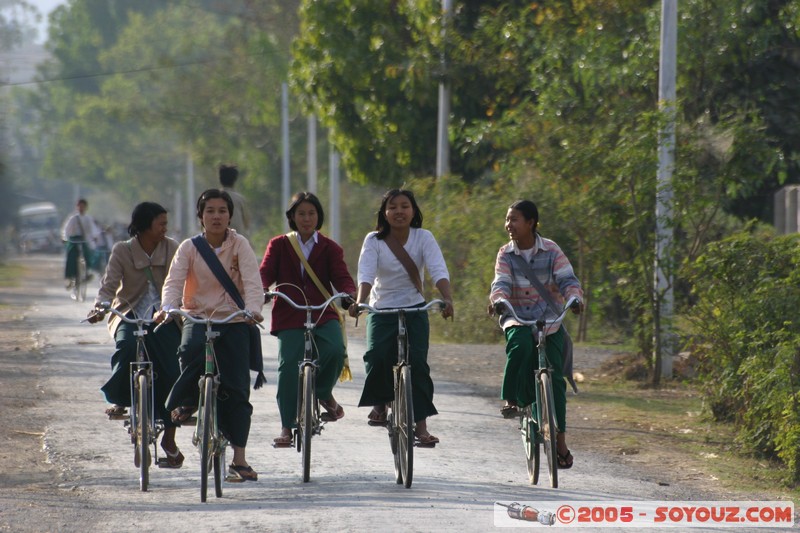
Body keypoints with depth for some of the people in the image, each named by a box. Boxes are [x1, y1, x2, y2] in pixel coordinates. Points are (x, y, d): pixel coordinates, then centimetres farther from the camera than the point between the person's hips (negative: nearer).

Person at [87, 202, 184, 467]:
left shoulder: (172, 248, 2)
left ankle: (169, 437, 5)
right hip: (130, 315, -1)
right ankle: (119, 400, -11)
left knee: (172, 371, -10)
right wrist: (99, 307, -31)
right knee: (126, 346, -35)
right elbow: (109, 284, -11)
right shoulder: (122, 251, -2)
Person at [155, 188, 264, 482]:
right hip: (198, 317, 0)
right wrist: (167, 308, -32)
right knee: (192, 349, -36)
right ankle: (184, 401, -6)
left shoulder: (239, 245, -2)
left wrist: (253, 308, -33)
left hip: (234, 320, 0)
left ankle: (239, 459, 2)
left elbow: (252, 282, -13)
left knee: (236, 389, -4)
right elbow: (174, 281, -11)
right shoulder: (189, 248, 0)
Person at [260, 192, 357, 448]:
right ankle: (287, 427, -2)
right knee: (288, 367, -11)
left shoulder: (329, 248, 12)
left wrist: (350, 294, -22)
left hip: (323, 314, 0)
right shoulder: (279, 245, 13)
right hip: (289, 316, 0)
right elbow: (266, 273, 1)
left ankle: (324, 392, 3)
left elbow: (341, 277, 1)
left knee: (336, 350, -27)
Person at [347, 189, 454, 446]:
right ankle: (380, 404, 8)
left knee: (417, 362, -14)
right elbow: (366, 274, -21)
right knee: (377, 356, -21)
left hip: (414, 310, 0)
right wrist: (359, 302, -40)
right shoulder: (374, 240, -7)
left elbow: (438, 271, -19)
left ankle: (421, 425, -8)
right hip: (381, 310, 0)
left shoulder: (423, 238, -7)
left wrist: (447, 299, -38)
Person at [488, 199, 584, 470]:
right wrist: (498, 300, -36)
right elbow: (501, 283, -13)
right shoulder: (505, 254, -1)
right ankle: (511, 399, -23)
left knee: (554, 377, -6)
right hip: (517, 319, 0)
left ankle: (560, 439, 2)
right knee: (520, 343, -36)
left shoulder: (551, 251, -4)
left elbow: (568, 279, -12)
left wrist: (574, 298, -34)